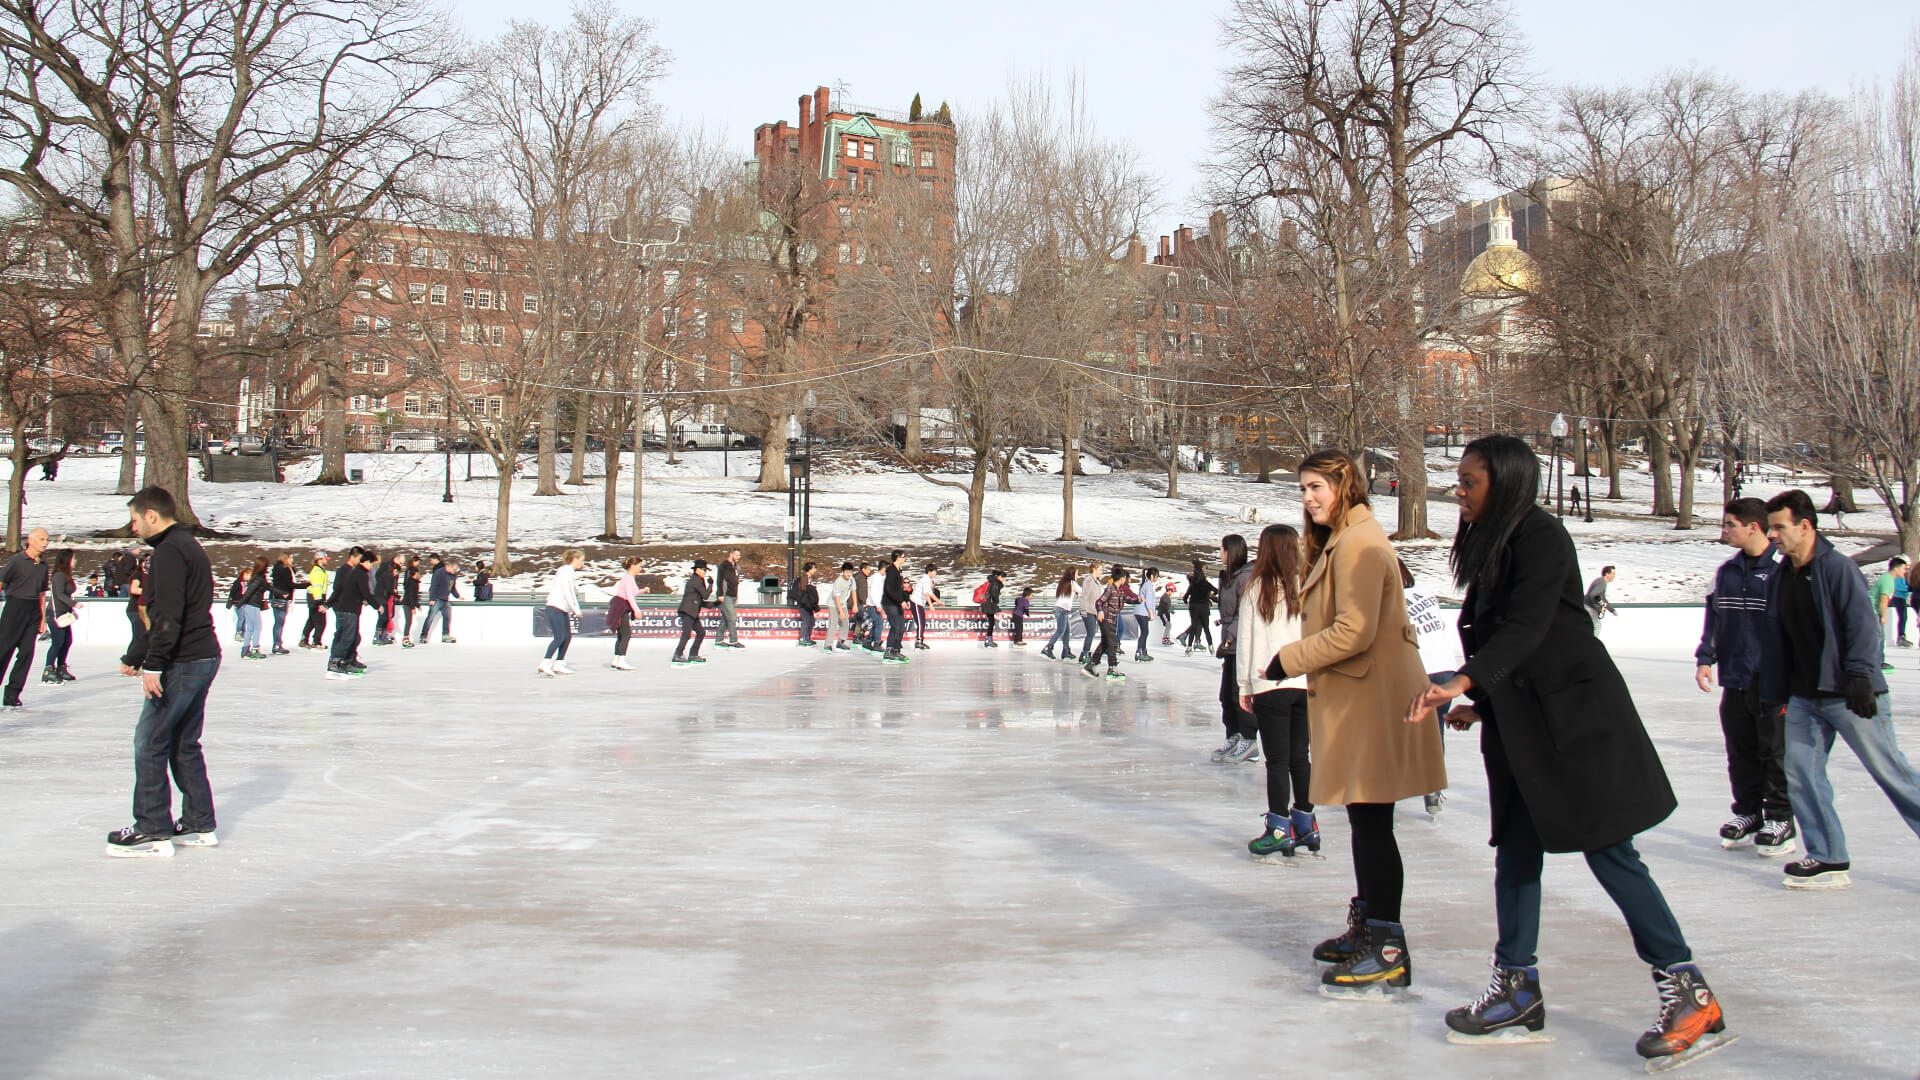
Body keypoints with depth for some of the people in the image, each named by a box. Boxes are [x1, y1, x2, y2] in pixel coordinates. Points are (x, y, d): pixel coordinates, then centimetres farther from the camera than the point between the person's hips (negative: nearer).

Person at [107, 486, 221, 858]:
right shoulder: (187, 545, 19)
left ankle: (153, 831, -1)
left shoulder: (169, 551, -13)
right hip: (204, 657, 10)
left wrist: (153, 665, -25)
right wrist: (136, 657, 28)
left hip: (182, 663, -10)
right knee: (183, 744, 15)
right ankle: (200, 825, 18)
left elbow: (169, 616, -23)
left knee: (150, 742, -4)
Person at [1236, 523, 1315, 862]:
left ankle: (1280, 832, 2)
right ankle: (1306, 828, 21)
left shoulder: (1255, 587, -3)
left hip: (1270, 685, -3)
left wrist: (1244, 685, 7)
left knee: (1277, 760, 1)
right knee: (1300, 757, 13)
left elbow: (1245, 638, 0)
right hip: (1306, 684, 3)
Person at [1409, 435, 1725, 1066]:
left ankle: (1690, 995, 2)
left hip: (1574, 713, -9)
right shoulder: (1491, 547, 15)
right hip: (1518, 723, 9)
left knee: (1608, 851, -7)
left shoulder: (1541, 535, -12)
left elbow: (1527, 627, -24)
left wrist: (1463, 682, -34)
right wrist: (1480, 704, 14)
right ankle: (1517, 994, 15)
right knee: (1515, 853, 8)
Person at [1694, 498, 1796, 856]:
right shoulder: (1726, 572, 10)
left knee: (1775, 752, 2)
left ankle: (1779, 819, 13)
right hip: (1734, 680, 6)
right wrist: (1705, 658, 6)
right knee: (1740, 752, 12)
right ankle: (1747, 812, 24)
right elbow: (1713, 619, 16)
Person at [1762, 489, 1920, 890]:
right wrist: (1776, 691, 16)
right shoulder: (1783, 578, 10)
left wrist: (1860, 676, -26)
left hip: (1848, 695, -7)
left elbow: (1862, 624, -18)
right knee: (1800, 776, 3)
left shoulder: (1837, 567, -11)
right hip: (1804, 698, 7)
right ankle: (1828, 860, 11)